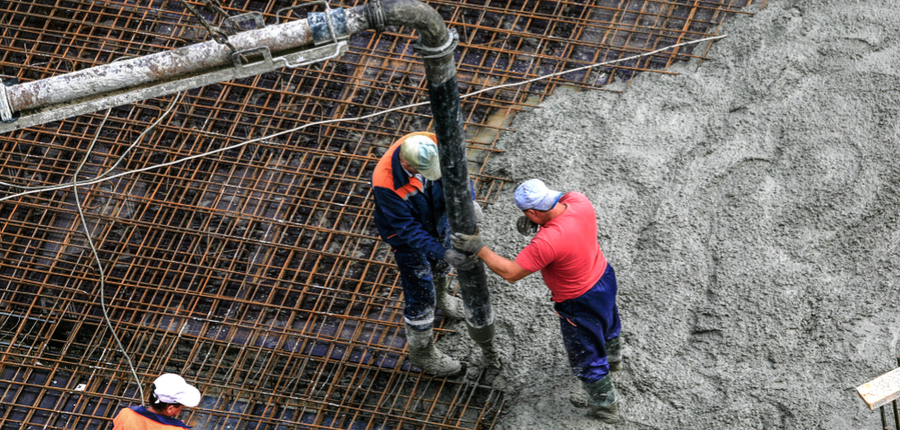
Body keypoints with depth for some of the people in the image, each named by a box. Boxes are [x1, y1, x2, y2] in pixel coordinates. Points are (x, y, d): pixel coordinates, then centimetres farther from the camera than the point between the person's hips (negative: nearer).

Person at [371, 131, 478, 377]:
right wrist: (443, 253, -42)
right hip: (407, 237, -6)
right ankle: (422, 353, 34)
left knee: (440, 266, 35)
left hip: (437, 219, 6)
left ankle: (440, 298, 68)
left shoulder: (432, 145, -31)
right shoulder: (386, 184, -43)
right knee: (420, 297, 10)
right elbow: (408, 230, -36)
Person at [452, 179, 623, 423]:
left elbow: (510, 273, -31)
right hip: (604, 276, 7)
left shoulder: (547, 242, -42)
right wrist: (536, 220, -13)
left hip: (581, 303, -7)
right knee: (608, 322, 39)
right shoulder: (579, 201, -22)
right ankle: (613, 357, 71)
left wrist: (479, 249, -23)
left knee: (587, 359, 19)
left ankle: (605, 407, 42)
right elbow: (561, 207, 4)